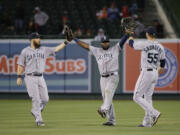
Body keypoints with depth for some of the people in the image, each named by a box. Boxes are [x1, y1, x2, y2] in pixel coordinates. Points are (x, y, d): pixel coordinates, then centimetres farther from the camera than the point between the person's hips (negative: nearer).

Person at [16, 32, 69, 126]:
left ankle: (35, 112, 26)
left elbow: (57, 49, 7)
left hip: (40, 77, 5)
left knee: (45, 99, 1)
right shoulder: (25, 51, 1)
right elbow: (20, 65, 2)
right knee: (36, 99, -9)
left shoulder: (44, 50, 10)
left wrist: (66, 42, -2)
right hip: (30, 78, -5)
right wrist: (19, 77, -4)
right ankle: (38, 120, -3)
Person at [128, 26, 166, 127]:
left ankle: (154, 113, -16)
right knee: (148, 97, 14)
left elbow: (131, 44, 5)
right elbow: (163, 61, 19)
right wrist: (160, 69, 42)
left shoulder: (144, 44, -13)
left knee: (137, 97, -2)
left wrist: (130, 35, 28)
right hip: (155, 74, 7)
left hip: (146, 73, -7)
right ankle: (147, 122, 13)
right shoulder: (160, 47, 4)